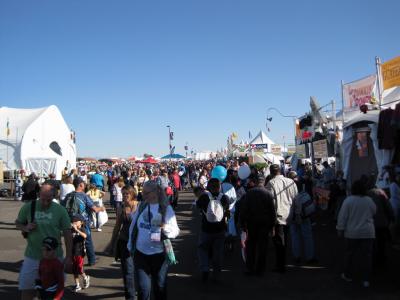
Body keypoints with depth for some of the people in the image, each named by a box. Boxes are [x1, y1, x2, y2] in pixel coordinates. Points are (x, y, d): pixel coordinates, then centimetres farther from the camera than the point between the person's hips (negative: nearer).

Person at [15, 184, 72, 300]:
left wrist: (68, 257, -5)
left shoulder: (60, 210, -7)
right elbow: (18, 223, 10)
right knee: (26, 289, 8)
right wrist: (25, 228, -13)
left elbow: (67, 234, -4)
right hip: (32, 257, 1)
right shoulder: (28, 207, -4)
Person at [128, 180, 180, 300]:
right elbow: (133, 226, 9)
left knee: (160, 286, 15)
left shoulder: (166, 208, -10)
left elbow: (175, 231, -13)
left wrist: (165, 227, -33)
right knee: (143, 287, 6)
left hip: (159, 254, -2)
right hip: (140, 253, 2)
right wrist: (130, 245, 12)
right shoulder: (141, 206, -1)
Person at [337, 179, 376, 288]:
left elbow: (342, 217, -9)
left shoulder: (348, 200, -9)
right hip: (368, 232, 1)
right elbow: (374, 213, 13)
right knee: (366, 255, 6)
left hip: (352, 233, -1)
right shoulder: (369, 200, -2)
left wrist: (340, 229, -2)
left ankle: (348, 275, 24)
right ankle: (366, 279, 9)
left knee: (350, 254, 12)